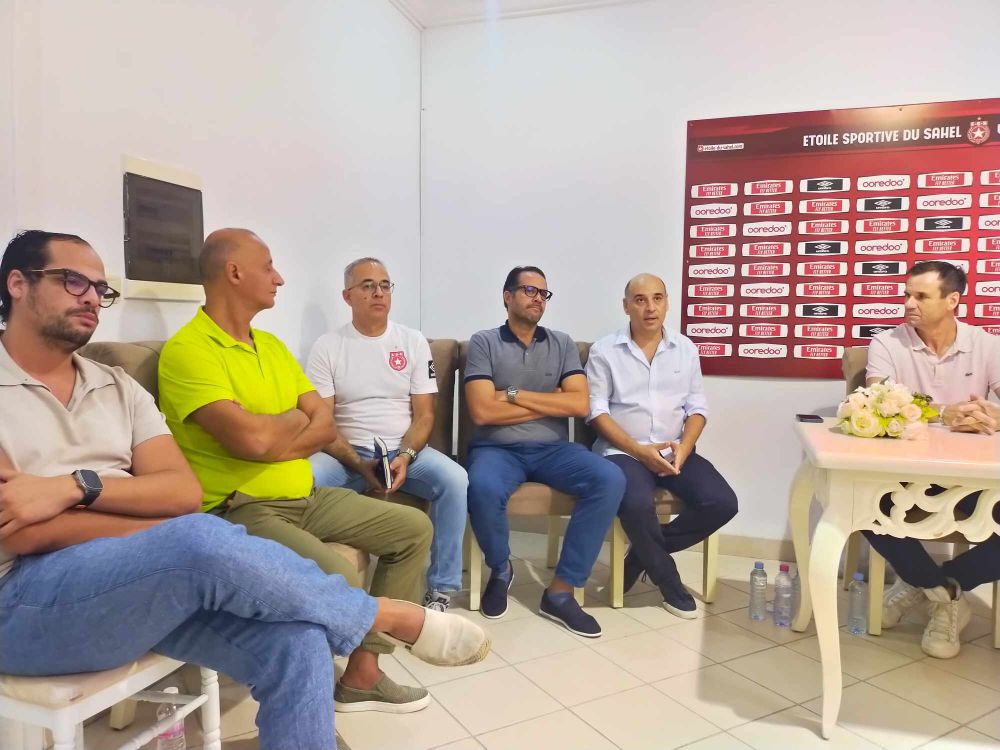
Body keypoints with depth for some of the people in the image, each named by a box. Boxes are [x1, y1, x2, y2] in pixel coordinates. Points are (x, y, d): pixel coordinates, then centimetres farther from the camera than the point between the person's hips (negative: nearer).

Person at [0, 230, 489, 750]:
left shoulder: (118, 387, 15)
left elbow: (185, 492, 2)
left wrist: (78, 485, -14)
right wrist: (175, 539, -15)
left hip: (146, 579, 5)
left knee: (297, 642, -22)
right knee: (201, 541, -34)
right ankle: (393, 616, -15)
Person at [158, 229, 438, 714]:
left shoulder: (272, 345, 13)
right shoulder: (187, 350, -13)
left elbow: (325, 426, 7)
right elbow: (251, 439, -26)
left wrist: (272, 436, -13)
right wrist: (295, 418, -4)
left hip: (305, 496, 9)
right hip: (240, 511, -9)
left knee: (413, 529, 6)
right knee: (336, 579, -32)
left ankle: (362, 672, 8)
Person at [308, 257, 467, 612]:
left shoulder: (413, 342, 6)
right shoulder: (327, 347, 1)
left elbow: (424, 415, 2)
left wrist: (405, 457, -18)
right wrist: (359, 465, -20)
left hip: (405, 450, 1)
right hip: (347, 454, -1)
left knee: (454, 479, -28)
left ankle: (440, 589, -14)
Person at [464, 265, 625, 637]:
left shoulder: (562, 344, 12)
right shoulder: (483, 342, 3)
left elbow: (579, 405, -2)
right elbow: (482, 412, -10)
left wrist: (515, 394, -8)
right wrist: (552, 402, -4)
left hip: (553, 448, 3)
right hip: (497, 448, -3)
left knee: (610, 479, -24)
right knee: (483, 488, -36)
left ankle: (561, 591, -13)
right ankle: (500, 569, -2)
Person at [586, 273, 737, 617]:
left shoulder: (686, 349, 10)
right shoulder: (604, 350, -1)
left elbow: (697, 407, 9)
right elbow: (596, 411, -6)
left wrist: (684, 448, -10)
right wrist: (639, 451, -16)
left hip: (674, 451, 4)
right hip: (623, 451, -4)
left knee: (722, 502, -18)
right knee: (638, 505, -33)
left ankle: (645, 553, 2)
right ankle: (668, 580, -3)